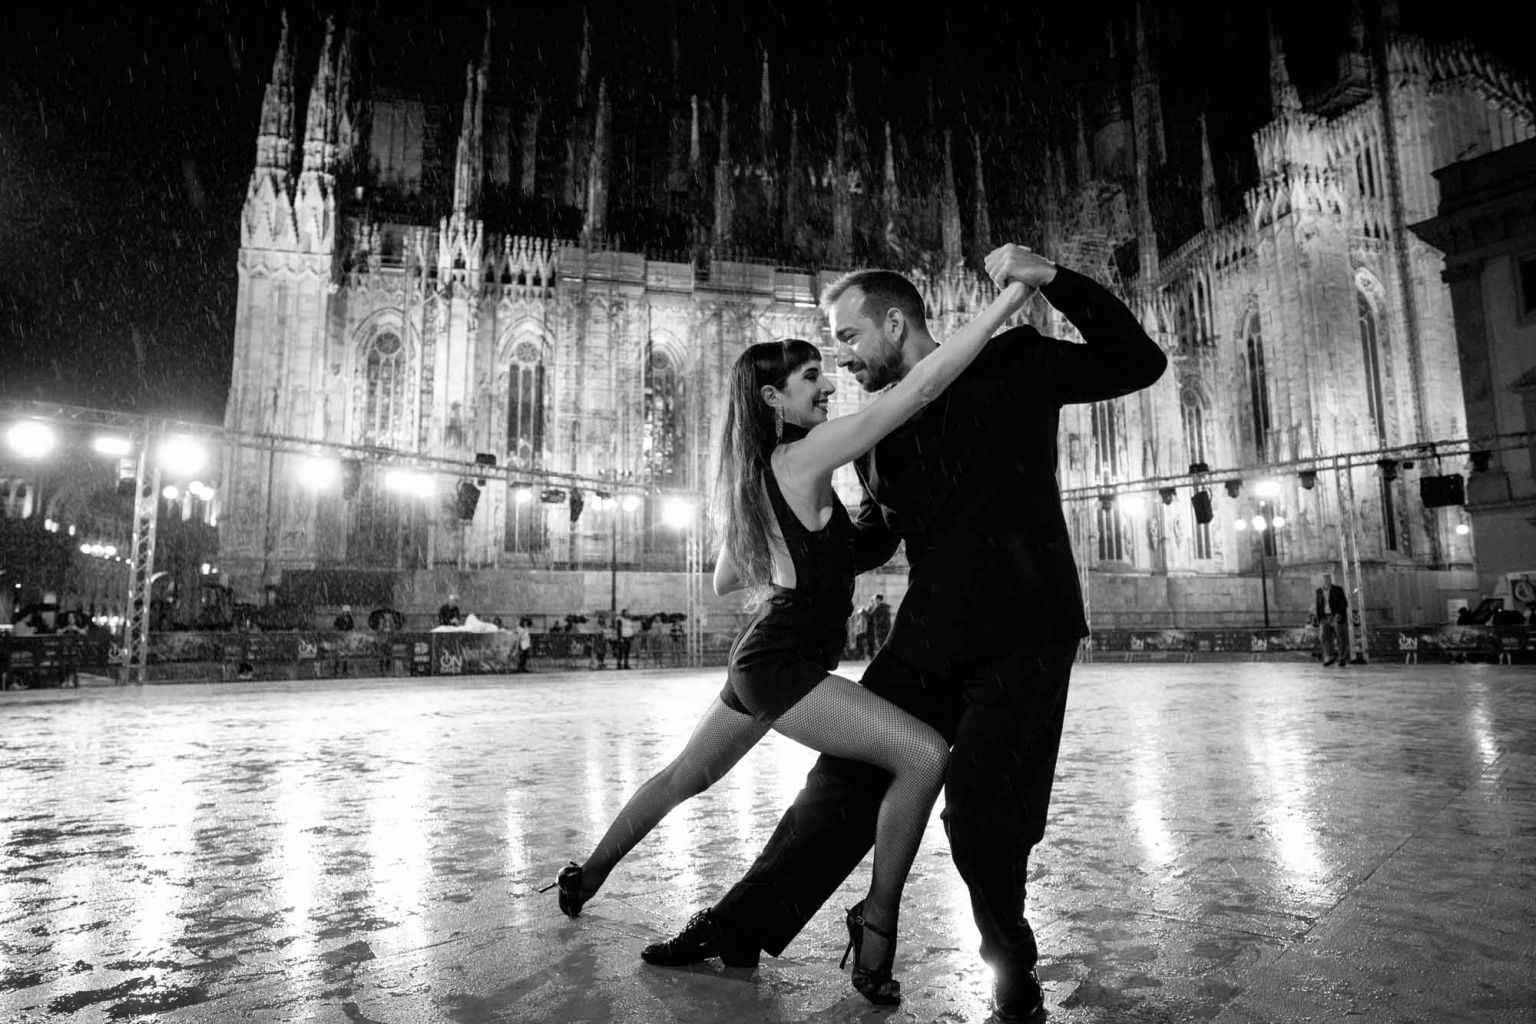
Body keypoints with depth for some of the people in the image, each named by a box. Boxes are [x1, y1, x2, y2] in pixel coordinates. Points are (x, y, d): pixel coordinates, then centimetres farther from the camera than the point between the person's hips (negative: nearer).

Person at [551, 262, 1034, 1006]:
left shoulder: (750, 476, 11)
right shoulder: (806, 457, -15)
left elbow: (724, 582, 19)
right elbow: (922, 387, -22)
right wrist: (1013, 292, -20)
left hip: (760, 658, 10)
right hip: (785, 665, -10)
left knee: (685, 778, 26)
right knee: (924, 755, -15)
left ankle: (587, 876, 44)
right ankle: (877, 923, -5)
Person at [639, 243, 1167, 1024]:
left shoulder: (1011, 365, -1)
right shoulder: (879, 426, 12)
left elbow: (1139, 362, -7)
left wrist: (1053, 281, -17)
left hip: (1022, 636, -5)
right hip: (929, 638, 5)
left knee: (981, 814, -9)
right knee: (843, 781, 7)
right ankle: (737, 928, 21)